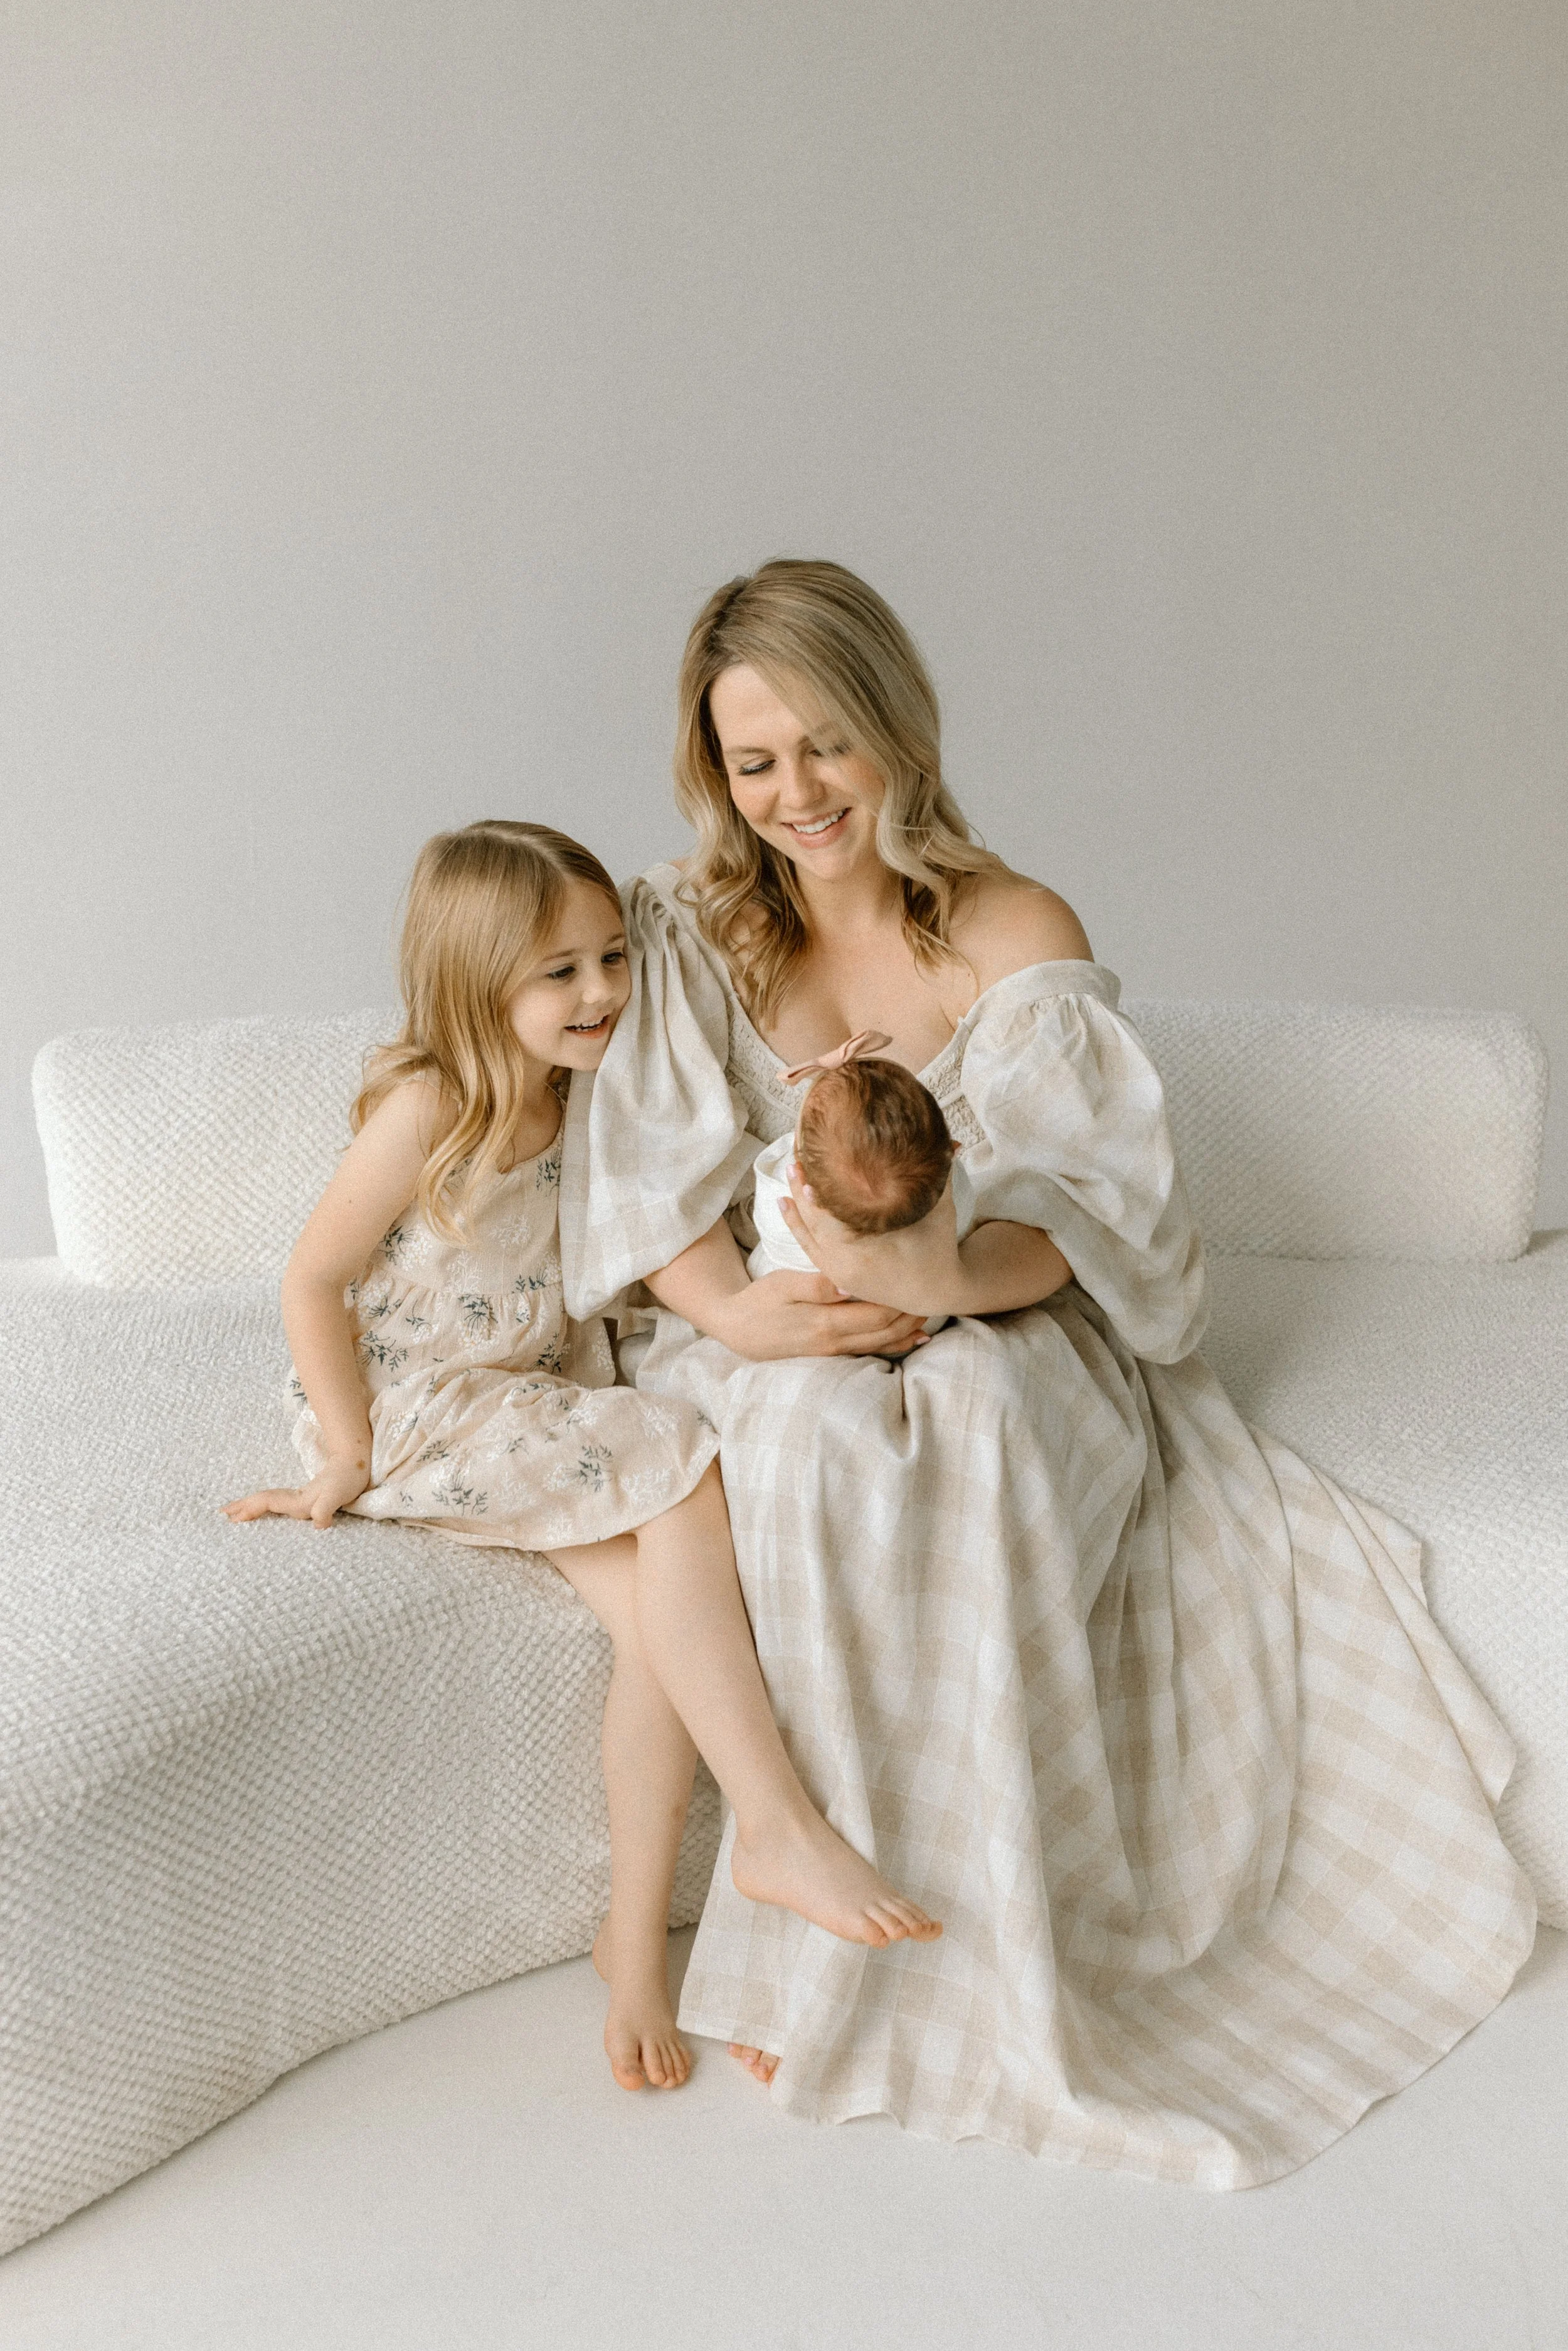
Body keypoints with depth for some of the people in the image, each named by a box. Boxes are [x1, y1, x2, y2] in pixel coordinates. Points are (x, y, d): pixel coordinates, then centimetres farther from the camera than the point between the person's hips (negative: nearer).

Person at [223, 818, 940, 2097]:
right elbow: (313, 1280, -14)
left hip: (536, 1404, 7)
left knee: (665, 1603, -18)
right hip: (418, 1412, -7)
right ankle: (781, 1829, -19)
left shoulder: (581, 1095, 6)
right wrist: (348, 1453, -12)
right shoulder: (429, 1105, -17)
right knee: (684, 1472, -26)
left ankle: (638, 1936, -7)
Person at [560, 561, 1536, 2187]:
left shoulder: (1018, 937, -3)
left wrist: (952, 1277, -32)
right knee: (822, 1442, -34)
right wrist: (742, 1313, -23)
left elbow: (1078, 1217, -10)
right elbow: (647, 1182, -3)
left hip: (993, 1337, -1)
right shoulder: (686, 930, 3)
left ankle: (876, 1946, -20)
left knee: (968, 1437, -35)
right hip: (773, 1357, 1)